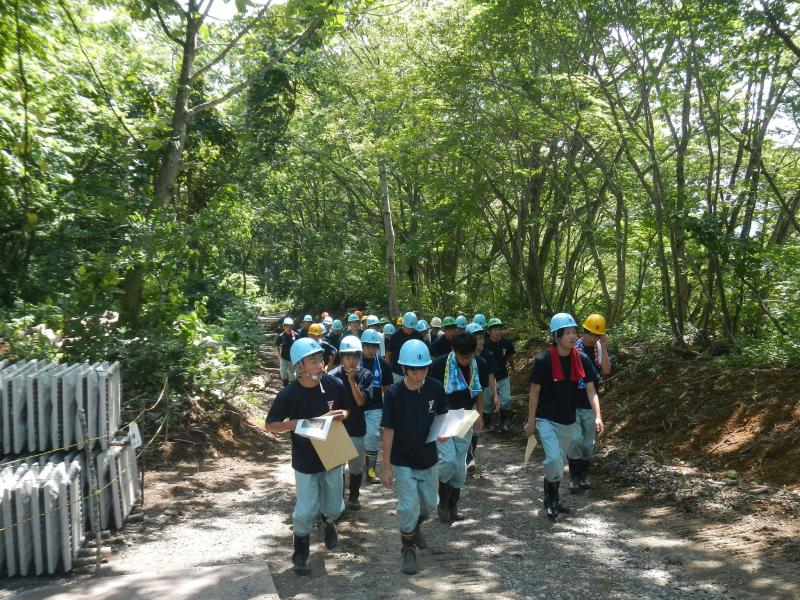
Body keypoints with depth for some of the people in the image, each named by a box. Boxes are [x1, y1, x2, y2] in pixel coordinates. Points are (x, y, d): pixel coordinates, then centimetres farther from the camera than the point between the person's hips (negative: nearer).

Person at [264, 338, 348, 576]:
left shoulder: (334, 385, -13)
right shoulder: (289, 394, -19)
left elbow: (346, 410, 5)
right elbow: (269, 425, -9)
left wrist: (341, 415, -18)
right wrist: (295, 423, -25)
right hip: (305, 462, -2)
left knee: (334, 507, 15)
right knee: (305, 511, 3)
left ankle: (329, 522, 51)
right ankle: (301, 554, 29)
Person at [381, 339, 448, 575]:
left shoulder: (435, 388, -11)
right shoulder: (394, 393, -19)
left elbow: (441, 416, 6)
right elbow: (388, 430, -14)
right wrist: (386, 467, -12)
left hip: (428, 458, 4)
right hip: (402, 462, -3)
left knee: (429, 504, 17)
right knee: (409, 506, -4)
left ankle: (414, 526, 49)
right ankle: (408, 548, 22)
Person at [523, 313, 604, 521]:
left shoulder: (582, 359, -7)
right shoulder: (544, 361, -18)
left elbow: (591, 390, -4)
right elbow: (534, 392, -10)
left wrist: (598, 416, -17)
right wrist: (531, 421, -6)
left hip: (568, 421, 5)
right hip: (546, 420, -5)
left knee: (559, 462, 18)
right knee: (554, 459, -19)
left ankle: (551, 499, 37)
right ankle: (553, 497, 6)